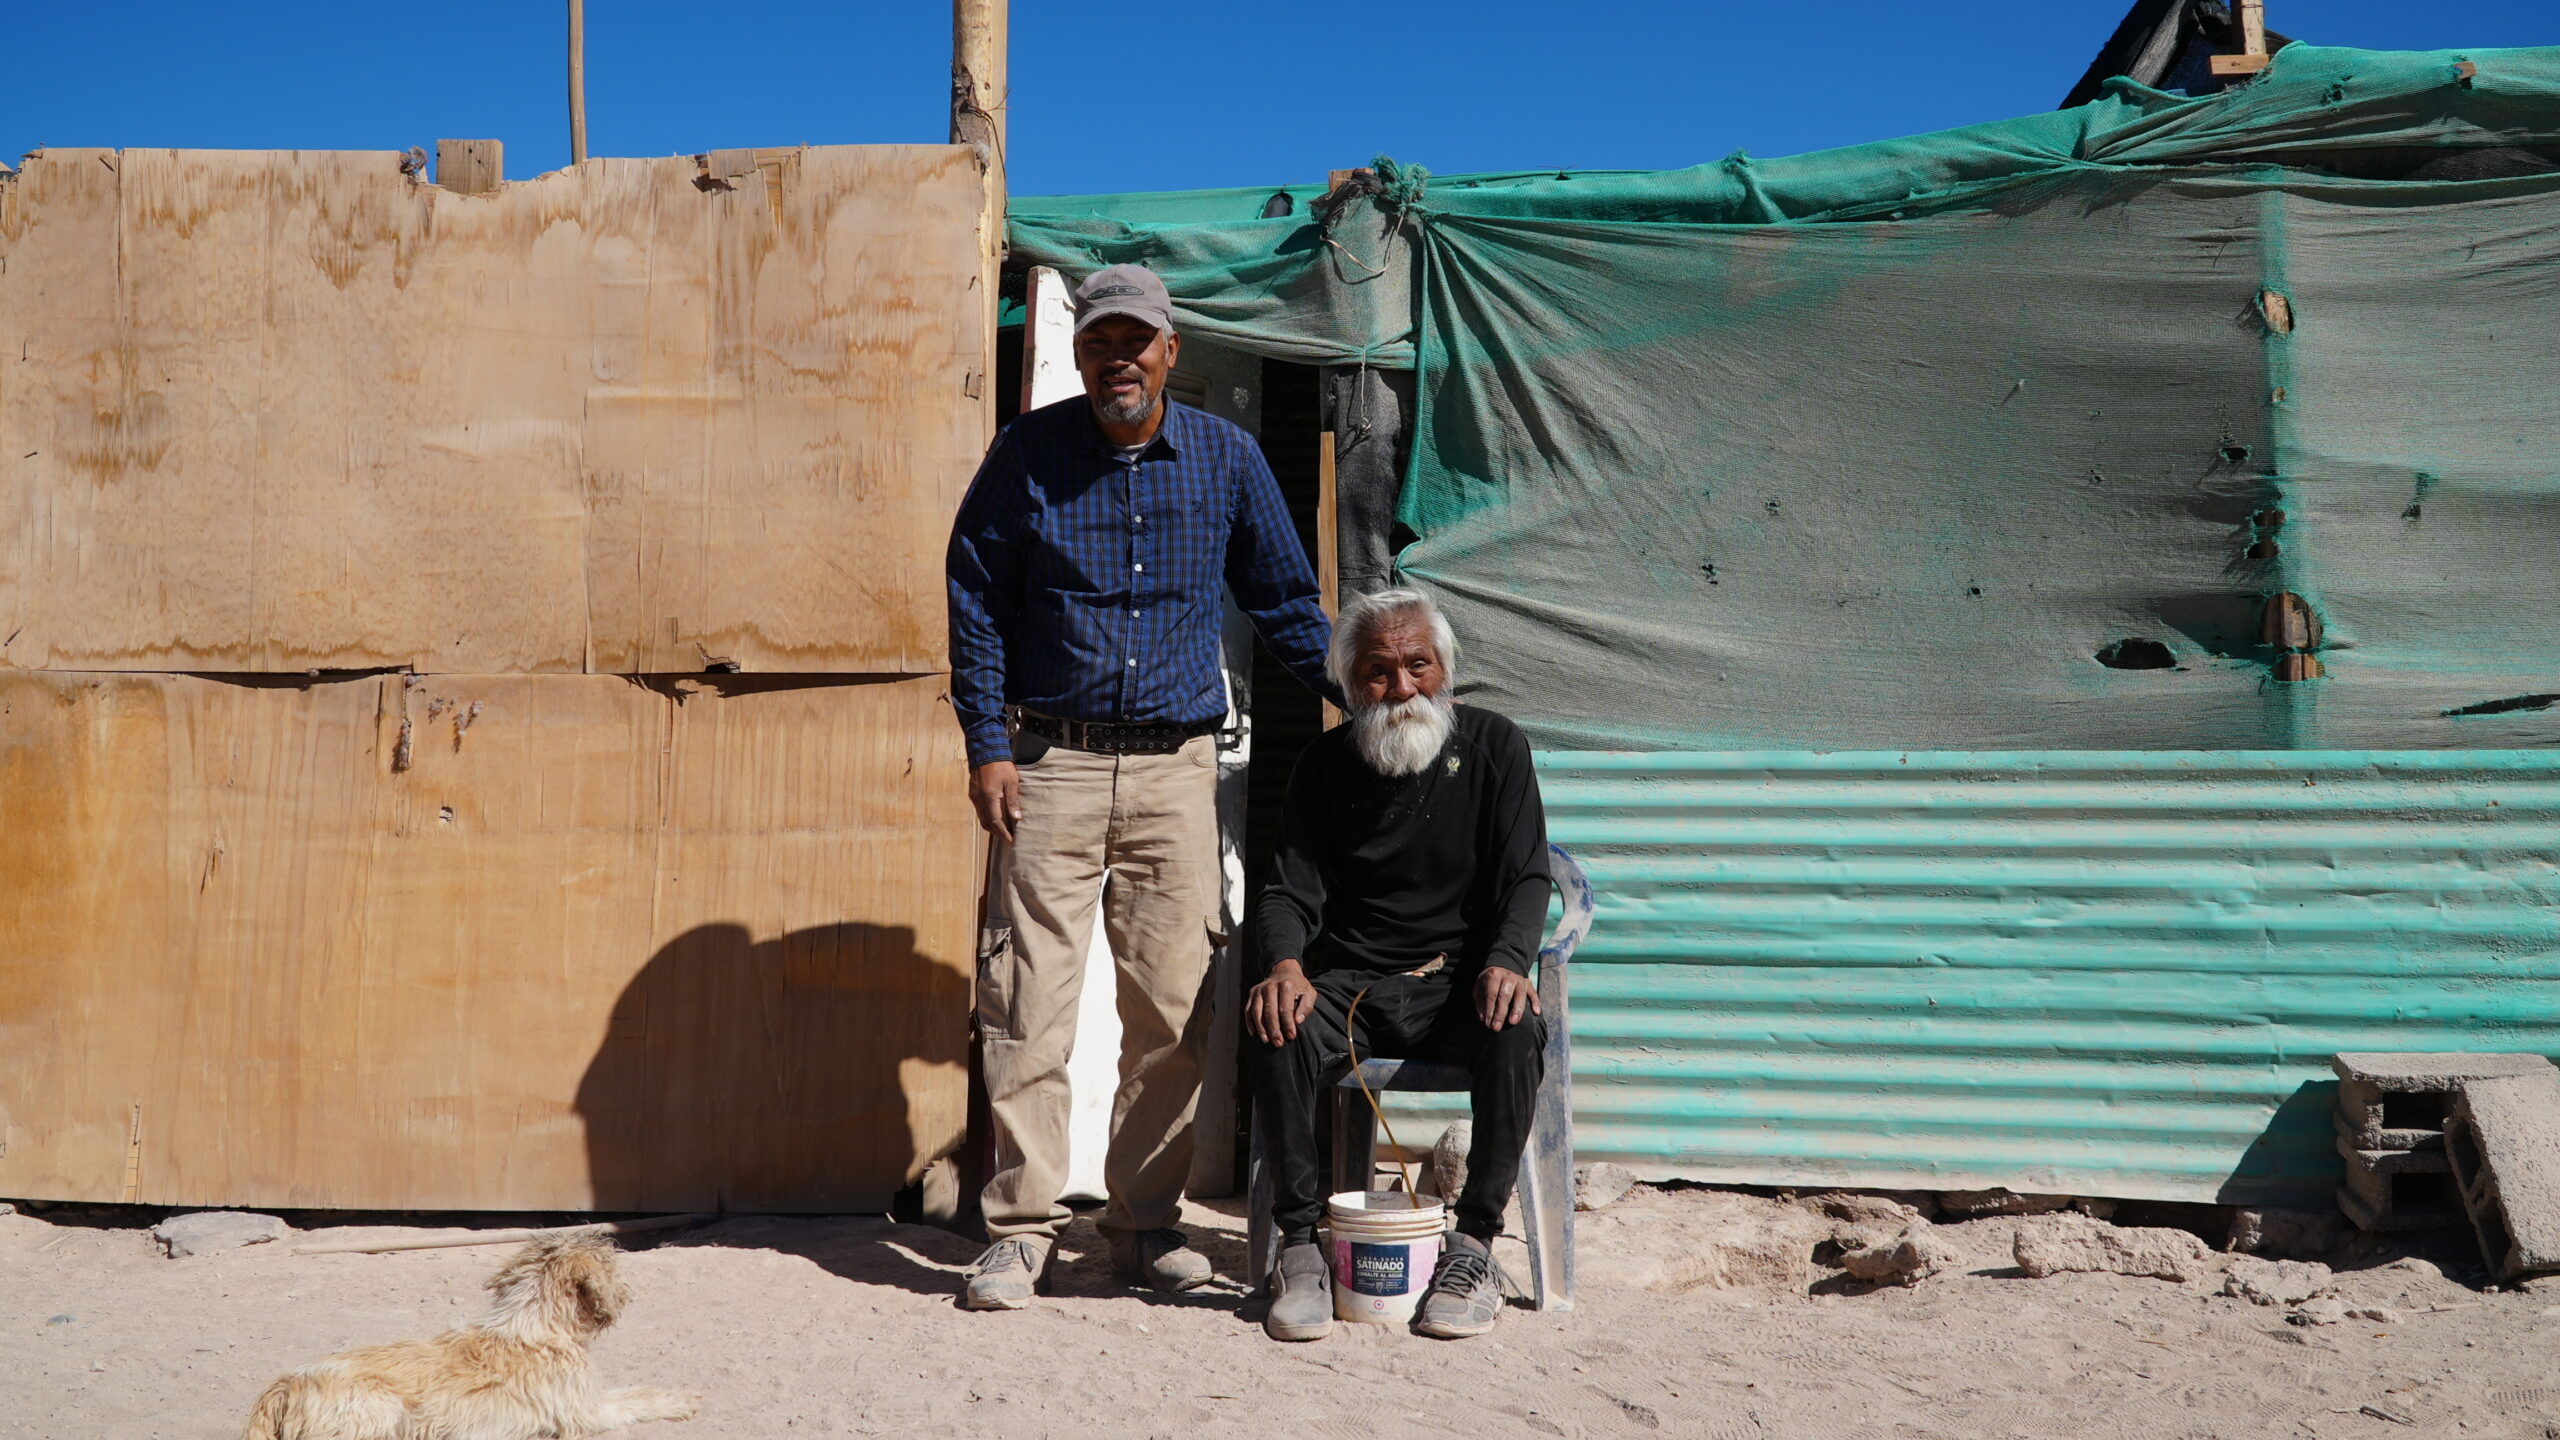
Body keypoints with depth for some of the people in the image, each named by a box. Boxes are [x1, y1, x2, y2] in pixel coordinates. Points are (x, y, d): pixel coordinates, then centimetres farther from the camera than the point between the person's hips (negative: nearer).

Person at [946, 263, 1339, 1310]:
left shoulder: (1227, 459, 8)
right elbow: (975, 599, 5)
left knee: (1173, 1005, 2)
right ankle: (1020, 1227, 5)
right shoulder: (1028, 454, 3)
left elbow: (1284, 598, 18)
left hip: (1176, 766, 2)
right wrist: (987, 744, -3)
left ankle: (1145, 1222, 15)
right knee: (1029, 999, -5)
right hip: (1051, 761, -1)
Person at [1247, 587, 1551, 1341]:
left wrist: (1507, 961, -23)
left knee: (1516, 1034, -33)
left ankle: (1474, 1244, -18)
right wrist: (1286, 965, -22)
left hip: (1459, 978, -1)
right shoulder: (1326, 763, 8)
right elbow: (1291, 890, 1)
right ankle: (1301, 1241, -16)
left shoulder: (1493, 744, 5)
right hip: (1350, 980, 1)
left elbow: (1525, 878, -2)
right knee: (1281, 1033, -30)